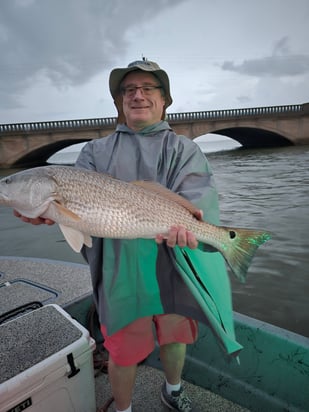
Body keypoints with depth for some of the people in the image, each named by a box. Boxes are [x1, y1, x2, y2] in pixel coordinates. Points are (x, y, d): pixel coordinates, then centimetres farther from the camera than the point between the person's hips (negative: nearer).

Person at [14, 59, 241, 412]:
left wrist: (183, 220, -35)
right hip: (121, 270, 0)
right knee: (123, 350, 13)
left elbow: (198, 191, -14)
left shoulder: (184, 148, 5)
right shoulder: (97, 150, 8)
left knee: (175, 336, 21)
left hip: (176, 267, 1)